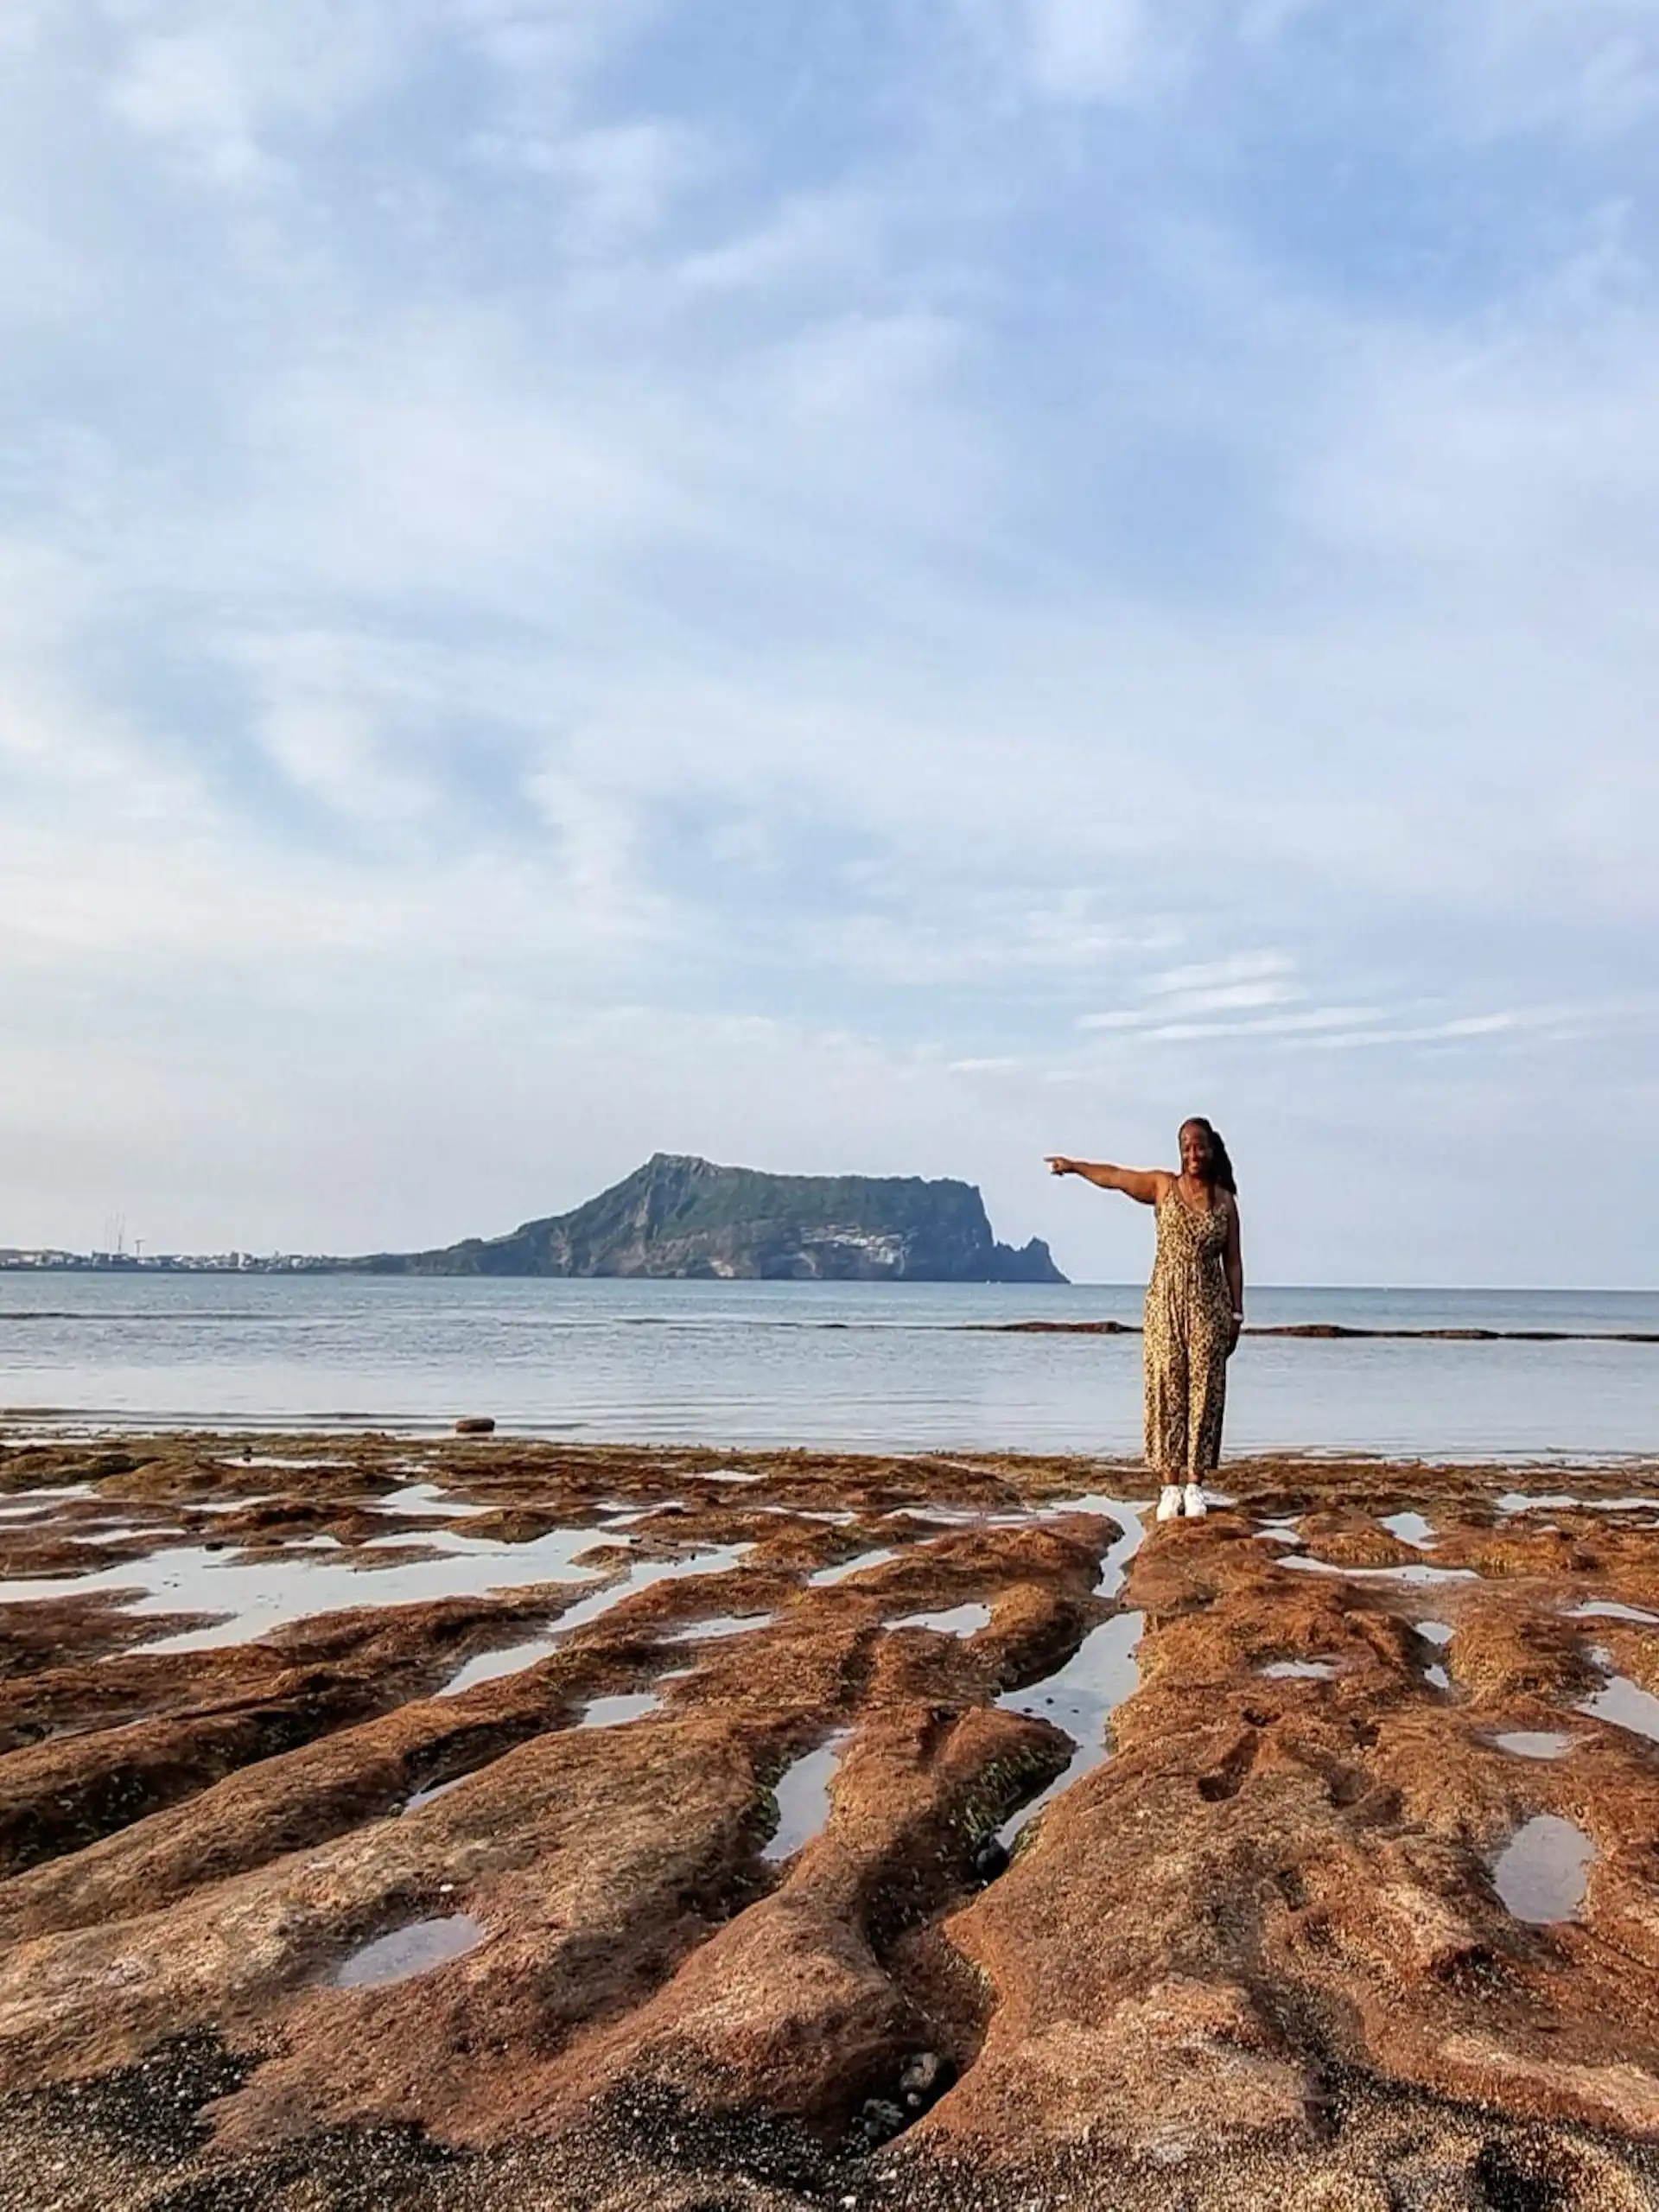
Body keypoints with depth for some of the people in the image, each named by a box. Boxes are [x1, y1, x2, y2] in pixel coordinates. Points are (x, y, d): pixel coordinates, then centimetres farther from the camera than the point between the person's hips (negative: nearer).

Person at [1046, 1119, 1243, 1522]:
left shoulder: (1225, 1200, 7)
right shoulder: (1163, 1186, 4)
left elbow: (1233, 1261, 8)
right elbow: (1113, 1177, -8)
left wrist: (1236, 1314, 5)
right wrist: (1075, 1166, -22)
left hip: (1210, 1306, 1)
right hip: (1165, 1303, -1)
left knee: (1204, 1390, 0)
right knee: (1165, 1388, -1)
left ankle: (1194, 1483, 7)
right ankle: (1169, 1485, 3)